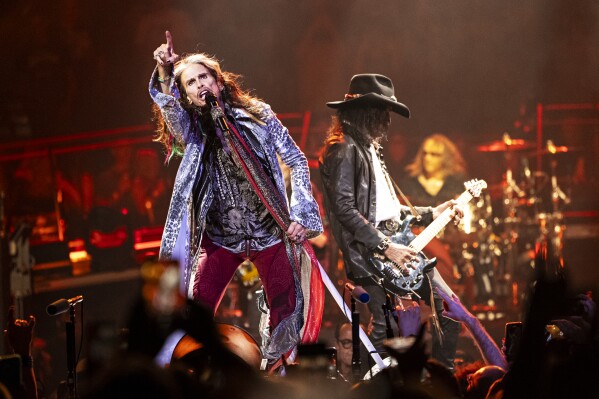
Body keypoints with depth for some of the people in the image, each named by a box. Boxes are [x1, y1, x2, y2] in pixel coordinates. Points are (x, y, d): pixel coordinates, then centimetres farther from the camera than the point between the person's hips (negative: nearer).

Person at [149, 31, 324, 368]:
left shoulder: (257, 116, 3)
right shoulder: (190, 132, 4)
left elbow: (297, 161, 5)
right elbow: (170, 110, -18)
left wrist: (299, 214, -6)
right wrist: (164, 74, -38)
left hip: (270, 231, 0)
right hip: (219, 237, 0)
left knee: (287, 307, -2)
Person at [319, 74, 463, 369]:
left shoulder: (368, 149, 20)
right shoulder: (344, 151, -11)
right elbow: (345, 210, -20)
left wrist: (429, 214, 23)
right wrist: (386, 247, -21)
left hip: (396, 243, 10)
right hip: (369, 253, -10)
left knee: (449, 308, 8)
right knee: (384, 328, -15)